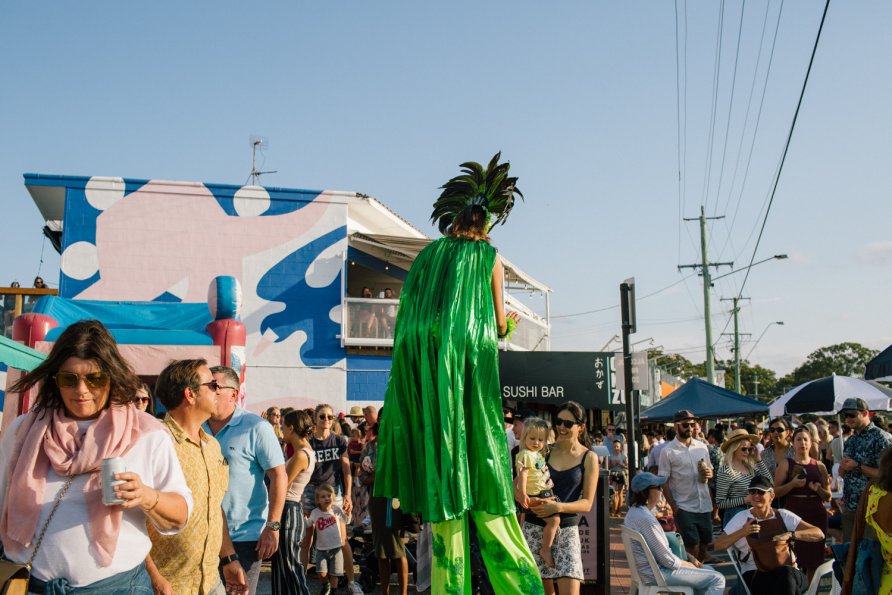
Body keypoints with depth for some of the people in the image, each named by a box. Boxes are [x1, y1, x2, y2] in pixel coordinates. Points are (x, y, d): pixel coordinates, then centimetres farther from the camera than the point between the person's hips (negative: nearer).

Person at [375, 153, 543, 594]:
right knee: (482, 464, 0)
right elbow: (499, 325, 5)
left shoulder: (428, 255, 14)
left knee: (443, 468, 4)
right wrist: (510, 320, 25)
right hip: (471, 366, -2)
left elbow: (409, 316, 14)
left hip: (426, 372, 3)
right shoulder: (490, 257, 5)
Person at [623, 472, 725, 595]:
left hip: (649, 568, 10)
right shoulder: (646, 518, -25)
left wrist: (690, 558, 9)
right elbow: (669, 560, -21)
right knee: (717, 579, -8)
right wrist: (691, 565, -3)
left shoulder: (634, 511, 7)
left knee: (709, 570, 19)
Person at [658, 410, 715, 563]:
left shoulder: (702, 447, 8)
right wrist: (674, 507, -13)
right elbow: (664, 483, -7)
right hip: (684, 507, -5)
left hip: (704, 505, 5)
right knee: (693, 546, -4)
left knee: (705, 543, 11)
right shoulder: (668, 451, -7)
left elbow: (710, 470, 17)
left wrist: (709, 474, -8)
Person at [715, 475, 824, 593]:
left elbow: (819, 535, 0)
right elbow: (718, 545, 1)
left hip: (788, 573, 1)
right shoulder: (741, 518, 7)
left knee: (786, 573, -36)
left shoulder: (783, 516, 8)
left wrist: (790, 534, -16)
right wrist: (741, 532, -13)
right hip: (755, 575, -1)